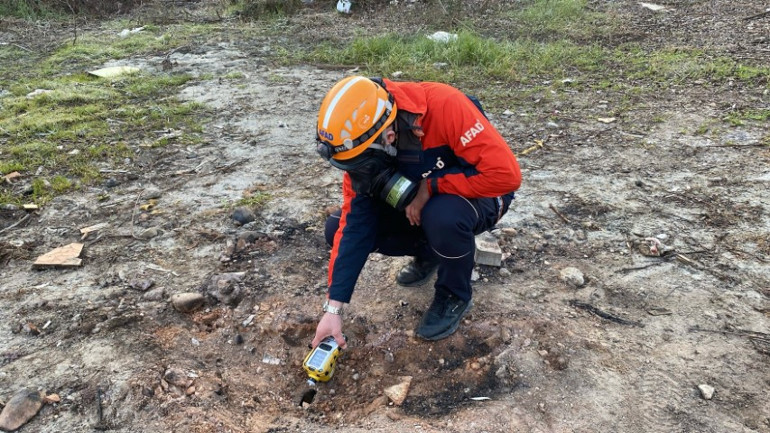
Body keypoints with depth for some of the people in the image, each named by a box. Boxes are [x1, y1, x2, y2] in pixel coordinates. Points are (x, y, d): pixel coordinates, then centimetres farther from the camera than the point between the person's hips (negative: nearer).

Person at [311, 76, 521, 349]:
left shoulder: (444, 106, -35)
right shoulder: (362, 147, -19)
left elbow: (505, 173, -35)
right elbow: (354, 224, -19)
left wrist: (430, 187, -29)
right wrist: (333, 308, -22)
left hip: (478, 195, -4)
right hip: (413, 203, 5)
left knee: (442, 217, -39)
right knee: (337, 228, -11)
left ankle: (455, 296, -7)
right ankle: (428, 251, 11)